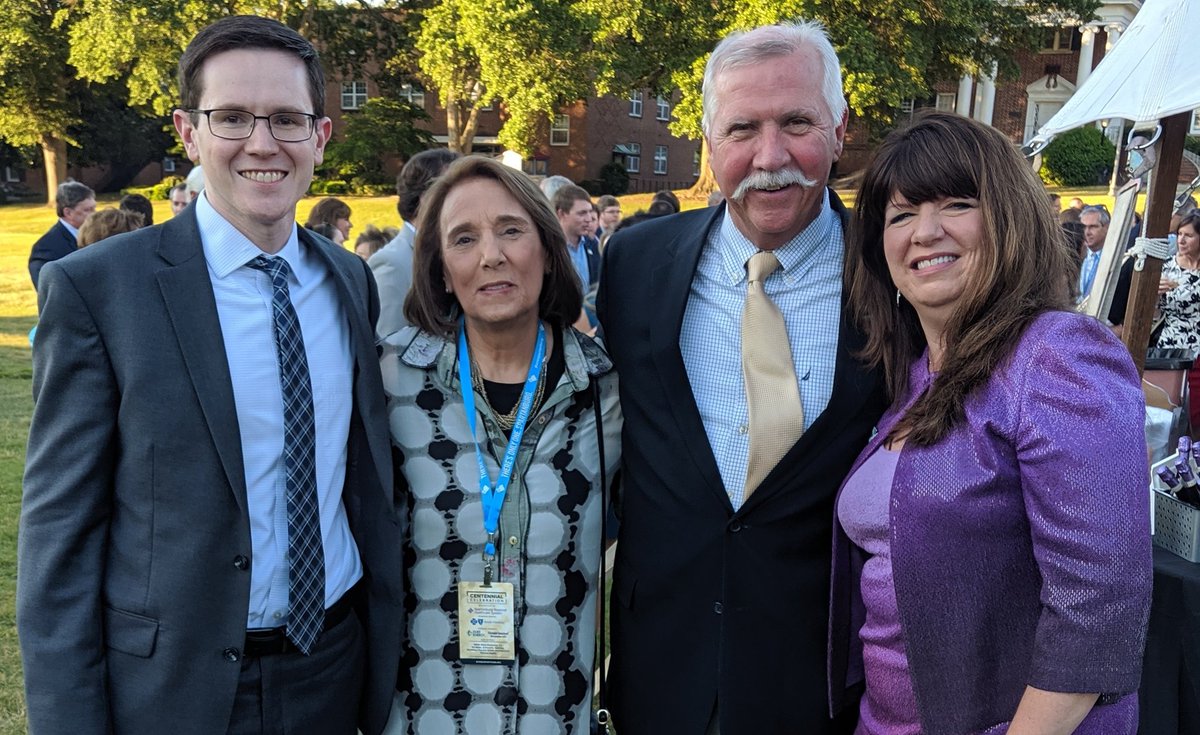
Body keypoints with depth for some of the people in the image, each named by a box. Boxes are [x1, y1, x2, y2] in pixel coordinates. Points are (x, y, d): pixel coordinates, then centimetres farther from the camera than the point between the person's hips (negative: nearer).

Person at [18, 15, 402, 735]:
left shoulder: (354, 281, 1)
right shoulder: (96, 288, -12)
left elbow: (369, 478, 7)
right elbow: (58, 532, -9)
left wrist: (388, 665, 7)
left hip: (336, 674, 4)